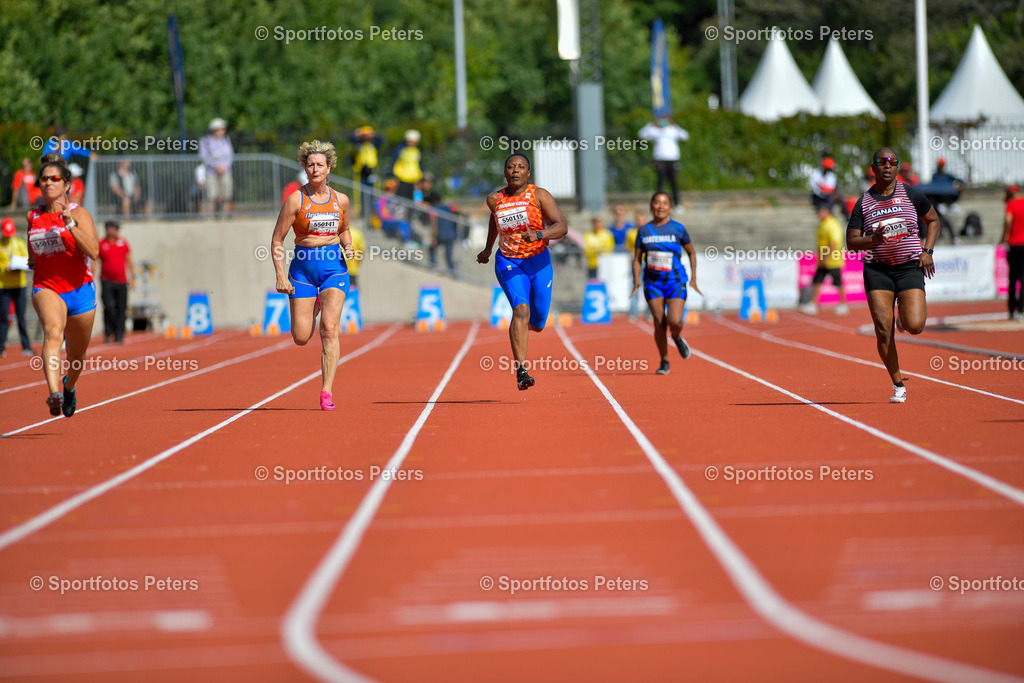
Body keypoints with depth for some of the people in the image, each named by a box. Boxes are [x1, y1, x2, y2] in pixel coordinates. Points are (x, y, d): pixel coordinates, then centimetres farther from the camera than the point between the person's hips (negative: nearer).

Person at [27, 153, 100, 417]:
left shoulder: (78, 213, -4)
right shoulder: (33, 217, 7)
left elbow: (93, 251, -20)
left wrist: (70, 224, -26)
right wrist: (32, 262, 9)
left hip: (79, 289, 0)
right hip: (46, 288, 0)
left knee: (76, 356, 14)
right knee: (52, 332, -32)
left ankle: (69, 386, 50)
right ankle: (54, 394, -50)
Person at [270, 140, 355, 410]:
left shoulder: (341, 200, 5)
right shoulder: (296, 200, -6)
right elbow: (277, 240, -3)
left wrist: (348, 246, 1)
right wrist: (281, 276, -11)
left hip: (334, 265, 1)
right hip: (303, 266, -1)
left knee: (329, 328, -17)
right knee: (301, 338, -1)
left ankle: (326, 391, -15)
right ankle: (314, 309, 39)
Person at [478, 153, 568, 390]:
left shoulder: (539, 195, -8)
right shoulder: (495, 199, 1)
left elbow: (562, 226, -17)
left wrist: (538, 234, -34)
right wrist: (488, 248, 32)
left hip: (539, 263, 0)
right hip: (508, 263, 0)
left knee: (537, 323, 7)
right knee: (521, 310, -24)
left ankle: (519, 328, 48)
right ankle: (521, 370, -29)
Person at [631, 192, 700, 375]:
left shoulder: (678, 229, 0)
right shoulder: (644, 231, 5)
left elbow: (691, 252, 11)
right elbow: (637, 259, 10)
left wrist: (693, 277, 4)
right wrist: (636, 281, -4)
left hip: (676, 282, -2)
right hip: (653, 283, 2)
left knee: (674, 321, -18)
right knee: (659, 323, -5)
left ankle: (677, 338, 18)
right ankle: (664, 362, 11)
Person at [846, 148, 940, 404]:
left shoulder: (911, 194, 4)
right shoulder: (864, 202, 4)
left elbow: (933, 220, 17)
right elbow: (851, 241, 4)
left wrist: (927, 251, 3)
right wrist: (874, 239, -16)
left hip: (909, 267, 0)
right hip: (877, 270, 0)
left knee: (914, 326, -15)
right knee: (883, 331, -9)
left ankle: (904, 316, 24)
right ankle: (898, 386, 5)